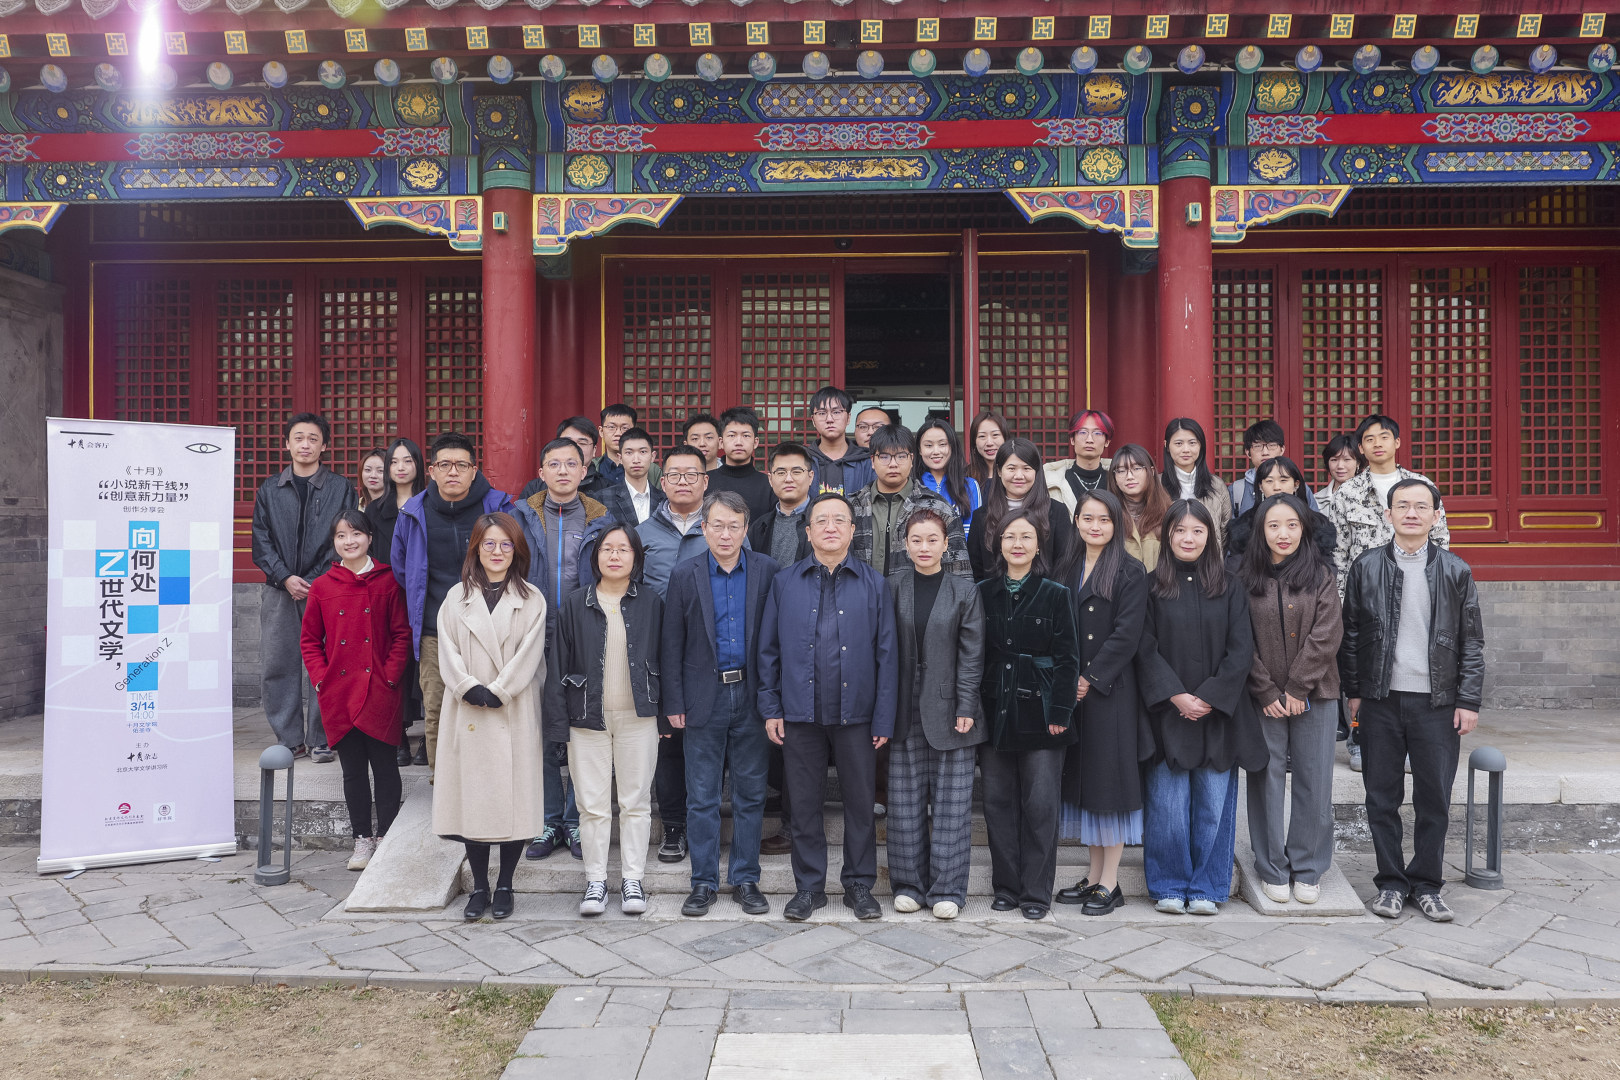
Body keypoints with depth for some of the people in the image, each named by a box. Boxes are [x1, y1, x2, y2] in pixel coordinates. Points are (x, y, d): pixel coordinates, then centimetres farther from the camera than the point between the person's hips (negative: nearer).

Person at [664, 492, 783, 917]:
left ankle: (745, 879, 20)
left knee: (750, 794, 8)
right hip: (704, 698, 0)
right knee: (701, 797, 5)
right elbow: (673, 644, 2)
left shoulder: (767, 571, 1)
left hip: (752, 696, 0)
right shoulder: (685, 575, 1)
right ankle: (704, 882, 17)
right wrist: (674, 703, -1)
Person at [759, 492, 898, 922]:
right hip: (800, 712, 1)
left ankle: (860, 885, 23)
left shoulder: (874, 585, 3)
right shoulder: (784, 583, 5)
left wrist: (884, 718, -4)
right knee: (804, 803, 8)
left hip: (856, 712, 0)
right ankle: (809, 885, 23)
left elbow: (886, 654, 1)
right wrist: (770, 708, 0)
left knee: (860, 801, 8)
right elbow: (768, 650, 6)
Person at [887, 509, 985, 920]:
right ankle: (910, 885, 18)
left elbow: (971, 655, -1)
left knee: (951, 801, 2)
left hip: (949, 708, -1)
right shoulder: (892, 588, 4)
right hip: (906, 711, 1)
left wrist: (966, 708, -7)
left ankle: (947, 889, 11)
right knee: (906, 800, 6)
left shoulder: (965, 592, 1)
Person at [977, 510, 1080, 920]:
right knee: (998, 802, 7)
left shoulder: (1055, 594, 0)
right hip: (995, 712, 3)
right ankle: (1006, 886, 19)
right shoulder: (984, 593, 6)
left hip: (1040, 712, -2)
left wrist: (1060, 712, -9)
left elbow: (1068, 658, -2)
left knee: (1040, 804, 0)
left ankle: (1036, 892, 12)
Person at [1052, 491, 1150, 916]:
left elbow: (1127, 634, -14)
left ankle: (1110, 883, 8)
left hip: (1111, 690, -6)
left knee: (1109, 779, -1)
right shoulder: (1068, 570, 12)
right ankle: (1095, 876, 21)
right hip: (1072, 689, 6)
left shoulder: (1131, 572, -6)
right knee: (1082, 779, 10)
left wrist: (1090, 678, -15)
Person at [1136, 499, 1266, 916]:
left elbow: (1241, 651, 0)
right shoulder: (1152, 587, 2)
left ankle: (1207, 888, 17)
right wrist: (1176, 696, -13)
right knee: (1168, 804, 0)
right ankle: (1169, 886, 15)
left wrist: (1208, 698, -10)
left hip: (1218, 712, 1)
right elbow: (1146, 650, -3)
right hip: (1167, 711, -1)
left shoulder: (1230, 588, 6)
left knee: (1213, 803, 4)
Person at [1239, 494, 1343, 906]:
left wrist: (1297, 688, -12)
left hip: (1314, 695, 0)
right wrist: (1267, 692, -9)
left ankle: (1308, 870, 19)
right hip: (1263, 698, 0)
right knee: (1267, 780, 4)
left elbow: (1326, 634, -6)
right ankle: (1273, 869, 17)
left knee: (1313, 781, 5)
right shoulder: (1247, 579, 1)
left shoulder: (1321, 576, 2)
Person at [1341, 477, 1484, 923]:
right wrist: (1353, 691, 3)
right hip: (1380, 701, 0)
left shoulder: (1455, 571, 4)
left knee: (1434, 799, 6)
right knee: (1382, 798, 6)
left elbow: (1472, 641, 4)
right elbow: (1350, 634, 7)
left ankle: (1426, 884, 20)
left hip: (1438, 702, 0)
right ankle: (1391, 882, 19)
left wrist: (1469, 701, -2)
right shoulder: (1366, 567, 4)